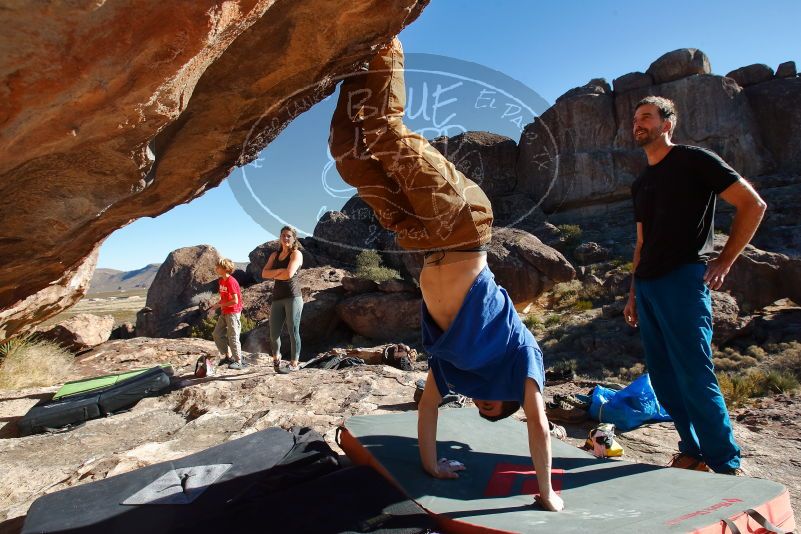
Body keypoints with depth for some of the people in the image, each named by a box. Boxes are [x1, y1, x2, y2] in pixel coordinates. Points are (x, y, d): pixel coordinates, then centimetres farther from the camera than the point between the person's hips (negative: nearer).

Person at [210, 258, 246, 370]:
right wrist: (217, 304, 0)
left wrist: (220, 305, -16)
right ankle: (226, 356, 25)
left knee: (233, 337, -6)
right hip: (224, 312, 9)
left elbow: (235, 301, -23)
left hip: (233, 312, -9)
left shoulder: (231, 282, -19)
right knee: (217, 334, 12)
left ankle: (239, 361, 2)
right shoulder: (221, 281, 8)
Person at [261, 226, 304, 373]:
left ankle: (294, 363, 9)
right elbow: (264, 273, 4)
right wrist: (279, 271, -11)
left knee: (293, 331, -1)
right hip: (277, 298, 5)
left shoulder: (296, 254, 0)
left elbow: (289, 274, -14)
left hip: (293, 297, -5)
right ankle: (276, 358, 29)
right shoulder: (274, 255, 17)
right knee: (274, 333, 4)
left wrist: (274, 275, 2)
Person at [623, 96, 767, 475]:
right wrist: (633, 293, 18)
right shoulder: (640, 184, 20)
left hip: (683, 280, -7)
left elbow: (753, 204, -3)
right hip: (647, 286, 8)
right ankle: (693, 453, 22)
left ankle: (727, 467, 6)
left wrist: (724, 261, -9)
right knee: (664, 379, 9)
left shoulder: (693, 161, 0)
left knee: (695, 378, -8)